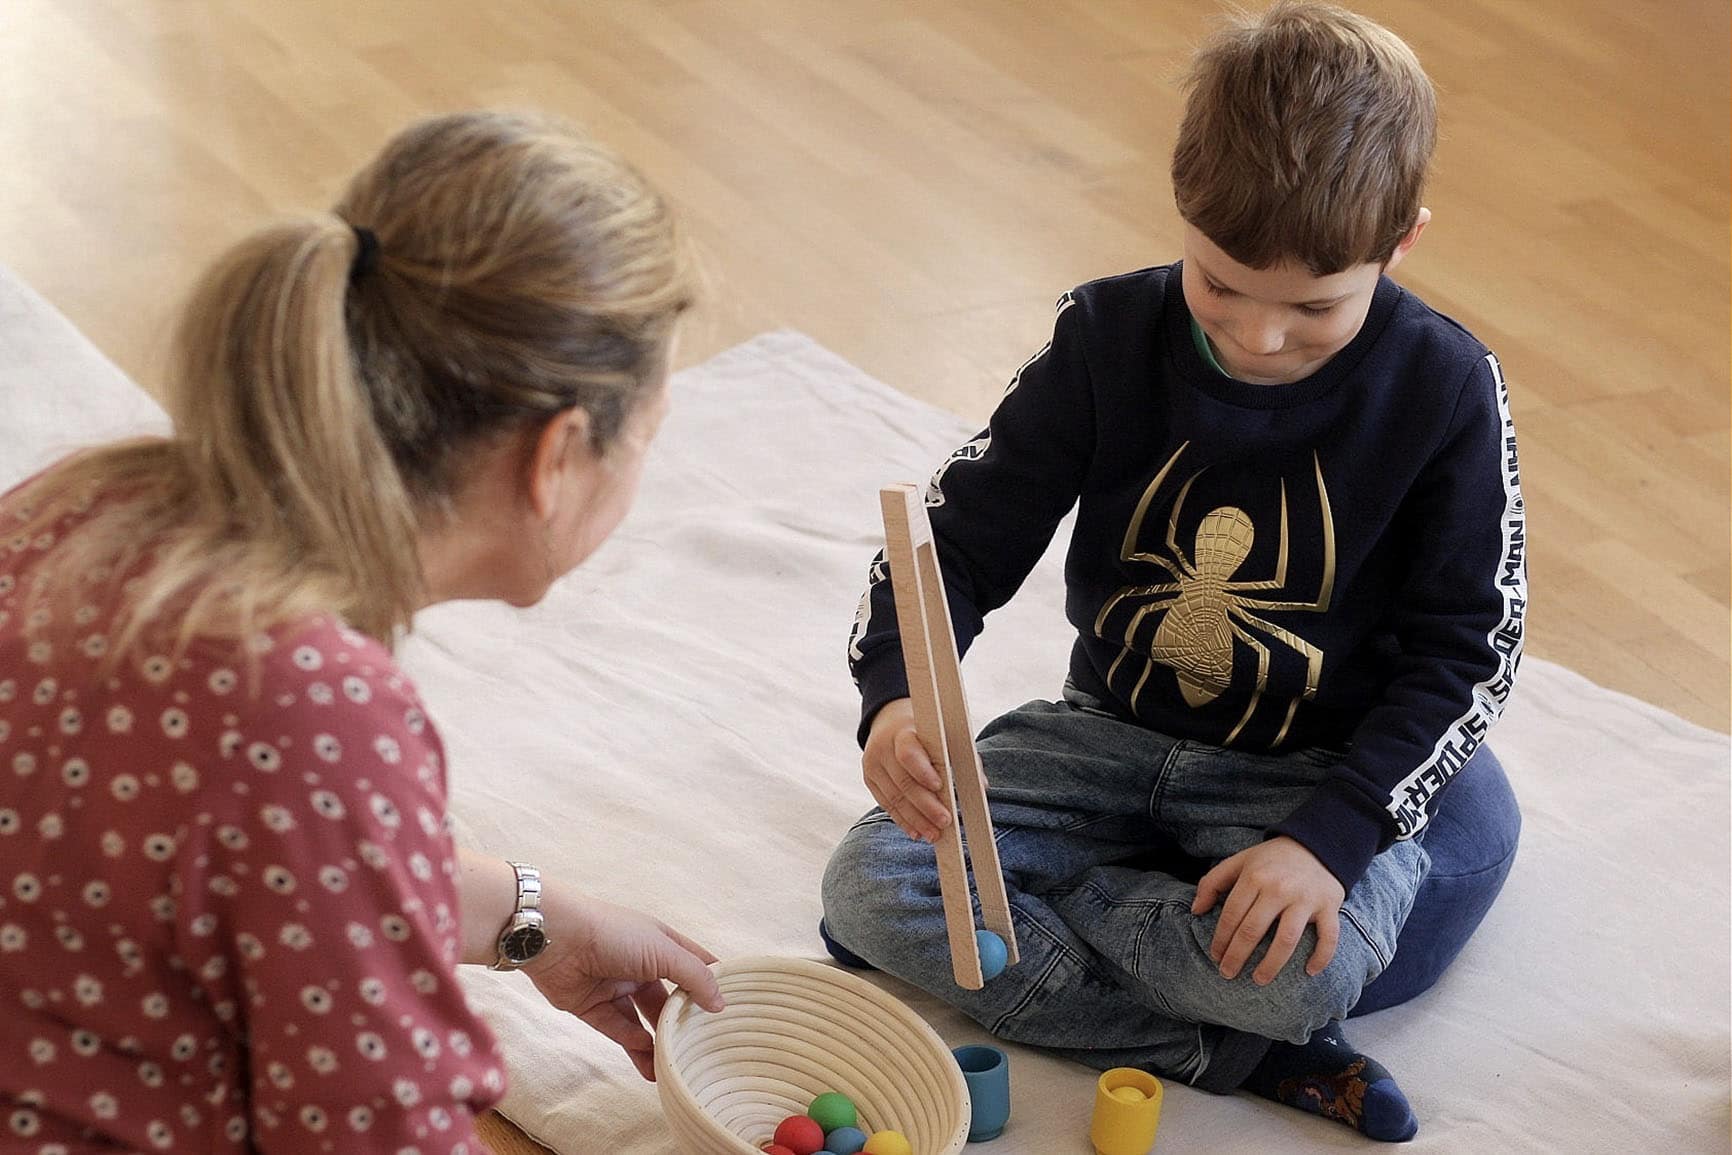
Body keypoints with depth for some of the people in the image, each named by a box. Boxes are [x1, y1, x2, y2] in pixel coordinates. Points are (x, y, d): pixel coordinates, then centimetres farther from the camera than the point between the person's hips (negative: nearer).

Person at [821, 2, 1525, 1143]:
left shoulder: (1446, 390, -14)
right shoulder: (1111, 337, -10)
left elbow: (1466, 650, -9)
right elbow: (958, 536, -7)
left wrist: (1334, 834, -23)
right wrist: (894, 694, -29)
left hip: (1314, 772, -3)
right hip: (1109, 735, 4)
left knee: (1313, 964, -36)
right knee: (867, 888, -19)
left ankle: (1029, 904, -11)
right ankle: (1240, 1049, -18)